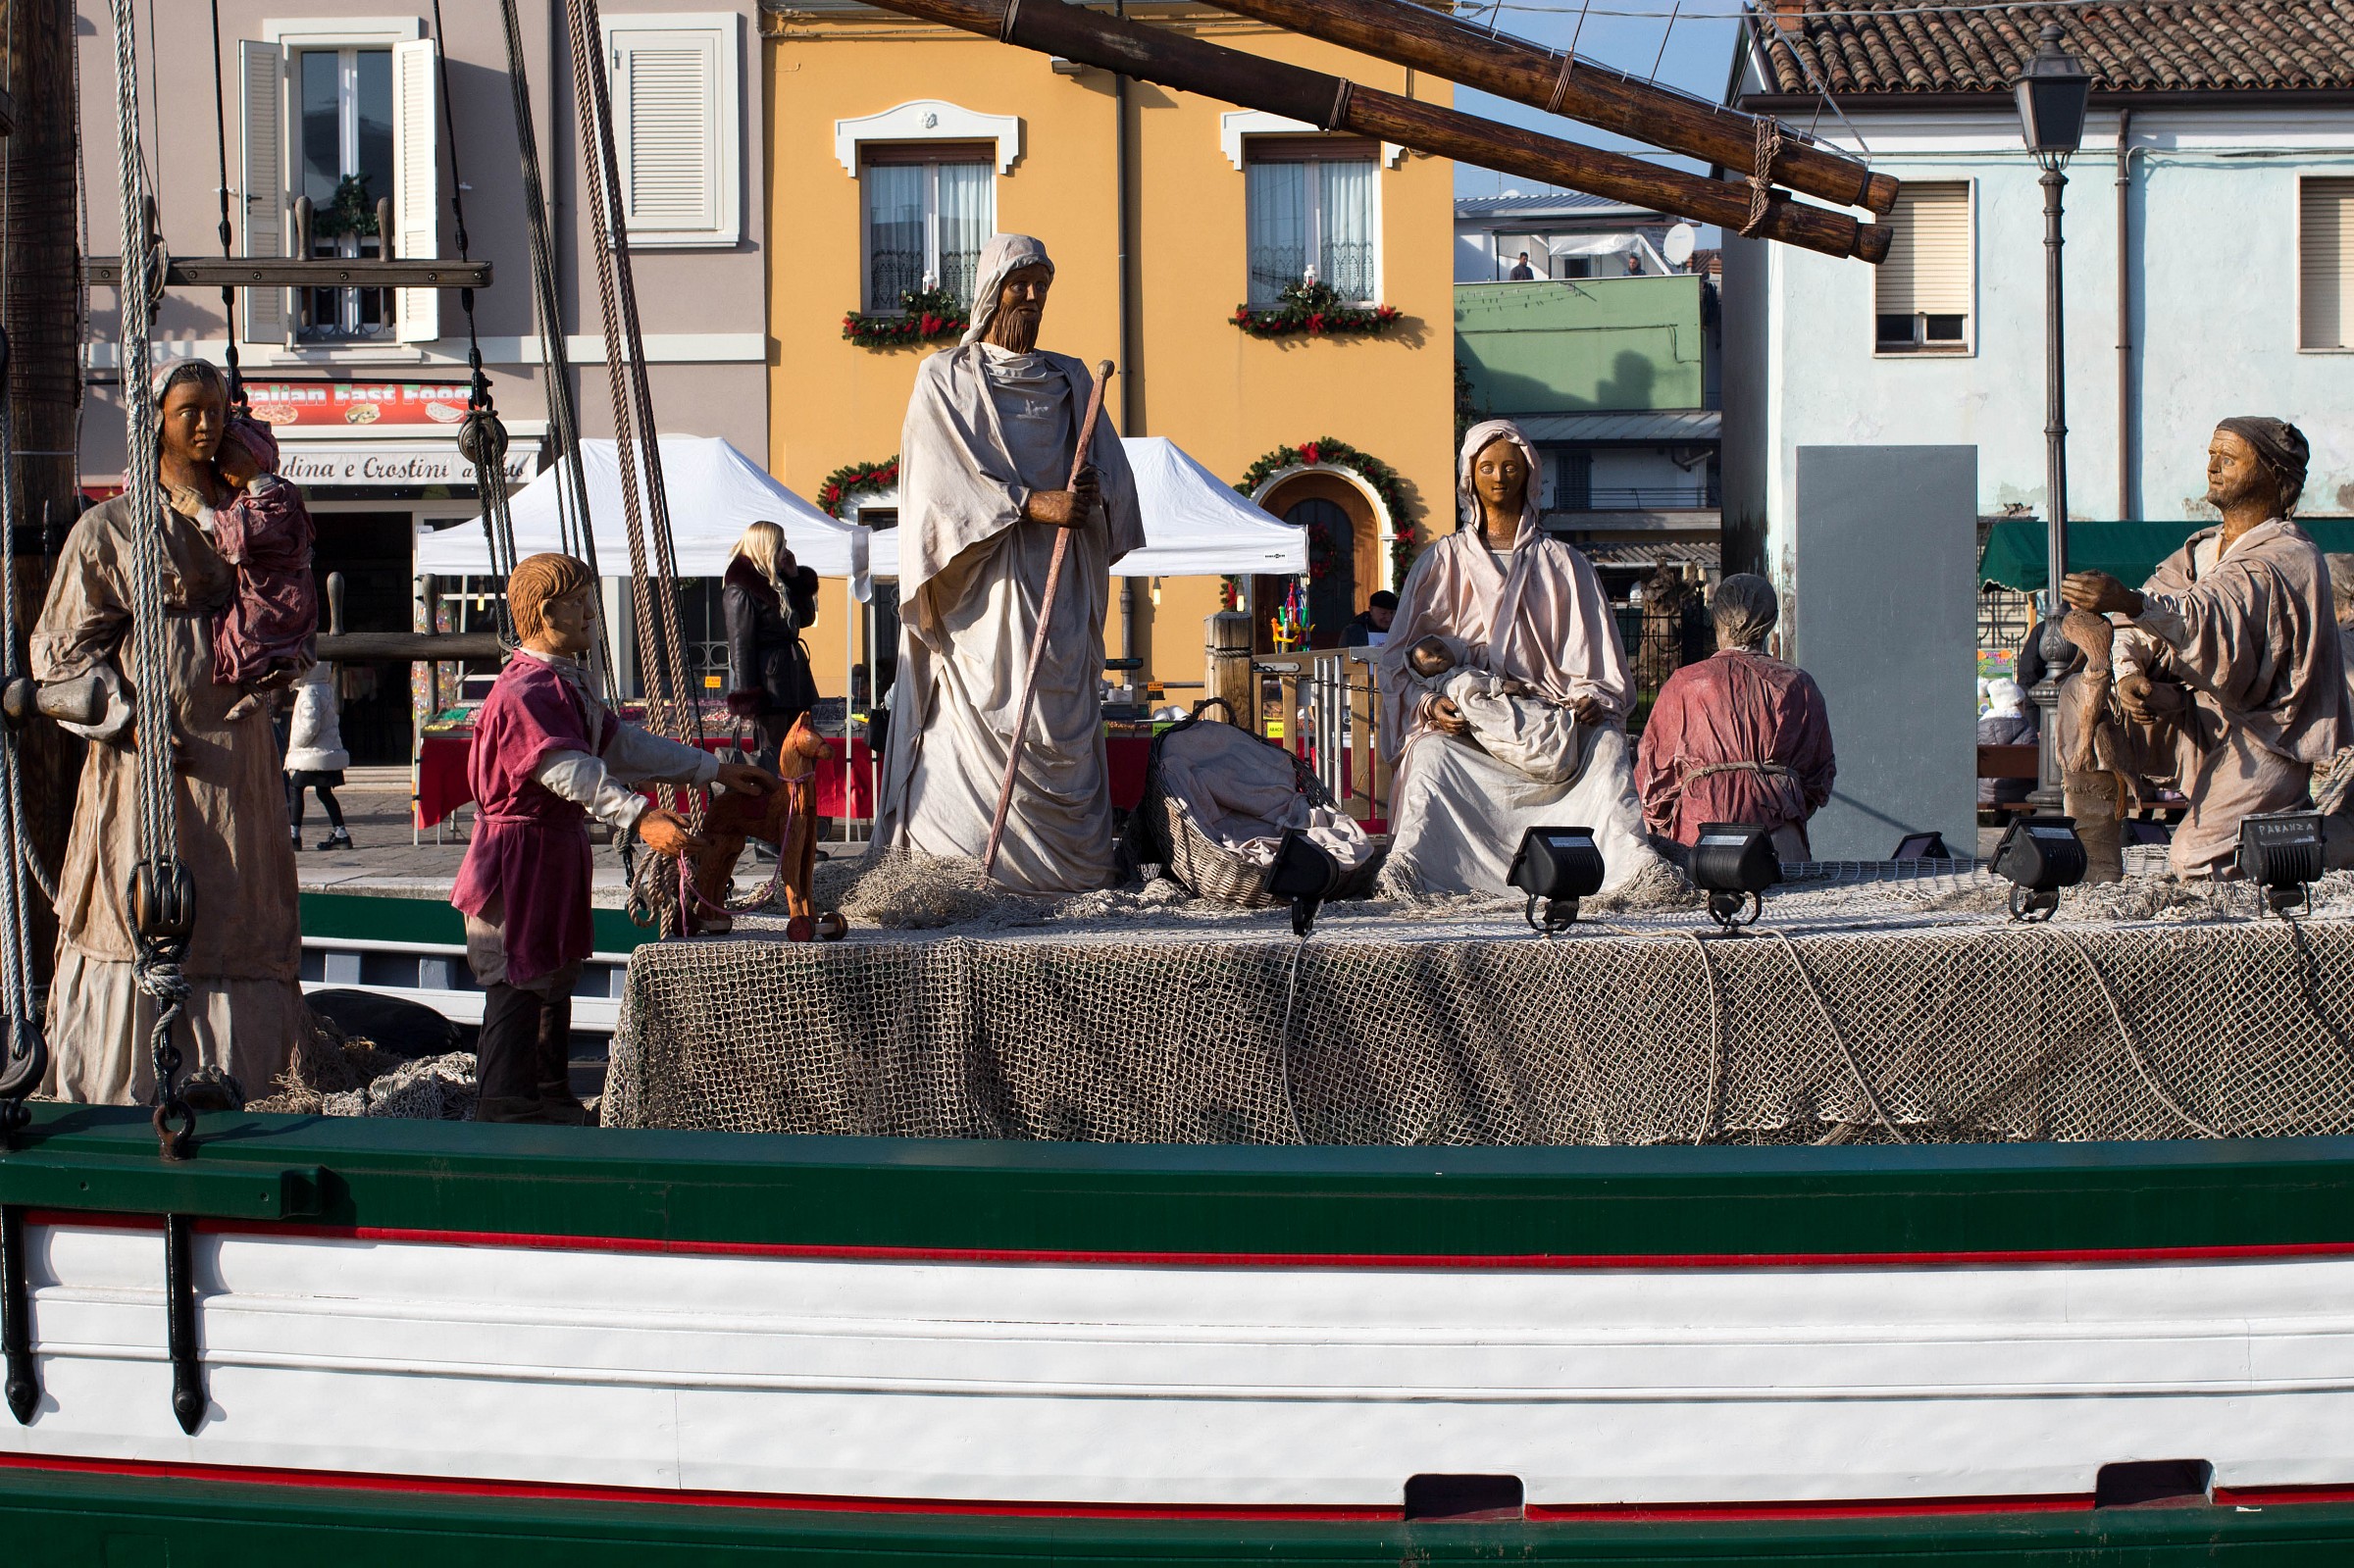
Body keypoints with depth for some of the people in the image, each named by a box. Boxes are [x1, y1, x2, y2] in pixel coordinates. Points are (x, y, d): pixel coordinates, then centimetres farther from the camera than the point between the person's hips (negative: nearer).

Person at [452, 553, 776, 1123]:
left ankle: (549, 1099, 31)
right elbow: (569, 771, -34)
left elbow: (622, 744, 18)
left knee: (555, 976, 19)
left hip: (558, 851, 11)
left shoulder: (565, 685, 14)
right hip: (520, 856, -11)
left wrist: (716, 770, 15)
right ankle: (501, 1119, -1)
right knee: (517, 990, -7)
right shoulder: (525, 691, -21)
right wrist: (639, 817, -47)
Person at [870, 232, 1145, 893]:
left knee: (1064, 725, -3)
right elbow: (944, 481, -7)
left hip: (1058, 586, 4)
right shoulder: (945, 378, 5)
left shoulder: (1070, 379, 17)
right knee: (985, 716, -12)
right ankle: (967, 871, -13)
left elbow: (1113, 468, 12)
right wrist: (1031, 503, -17)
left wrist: (1094, 487, -13)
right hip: (984, 586, -4)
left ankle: (1070, 864, -4)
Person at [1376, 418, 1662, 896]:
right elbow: (1397, 658, 8)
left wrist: (1593, 698, -12)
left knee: (1608, 745, -29)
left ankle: (1632, 859, -45)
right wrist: (1428, 703, -12)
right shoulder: (1442, 562, 15)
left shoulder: (1562, 564, 17)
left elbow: (1595, 659, 11)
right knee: (1431, 753, -33)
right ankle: (1408, 864, -49)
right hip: (1464, 722, -1)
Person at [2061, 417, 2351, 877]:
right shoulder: (2203, 549, 11)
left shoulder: (2290, 559, -17)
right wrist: (2130, 672, -21)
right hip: (2205, 719, 9)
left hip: (2265, 738, -9)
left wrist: (2130, 602, -52)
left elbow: (2215, 615, -35)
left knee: (2194, 858, -22)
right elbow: (2143, 620, 2)